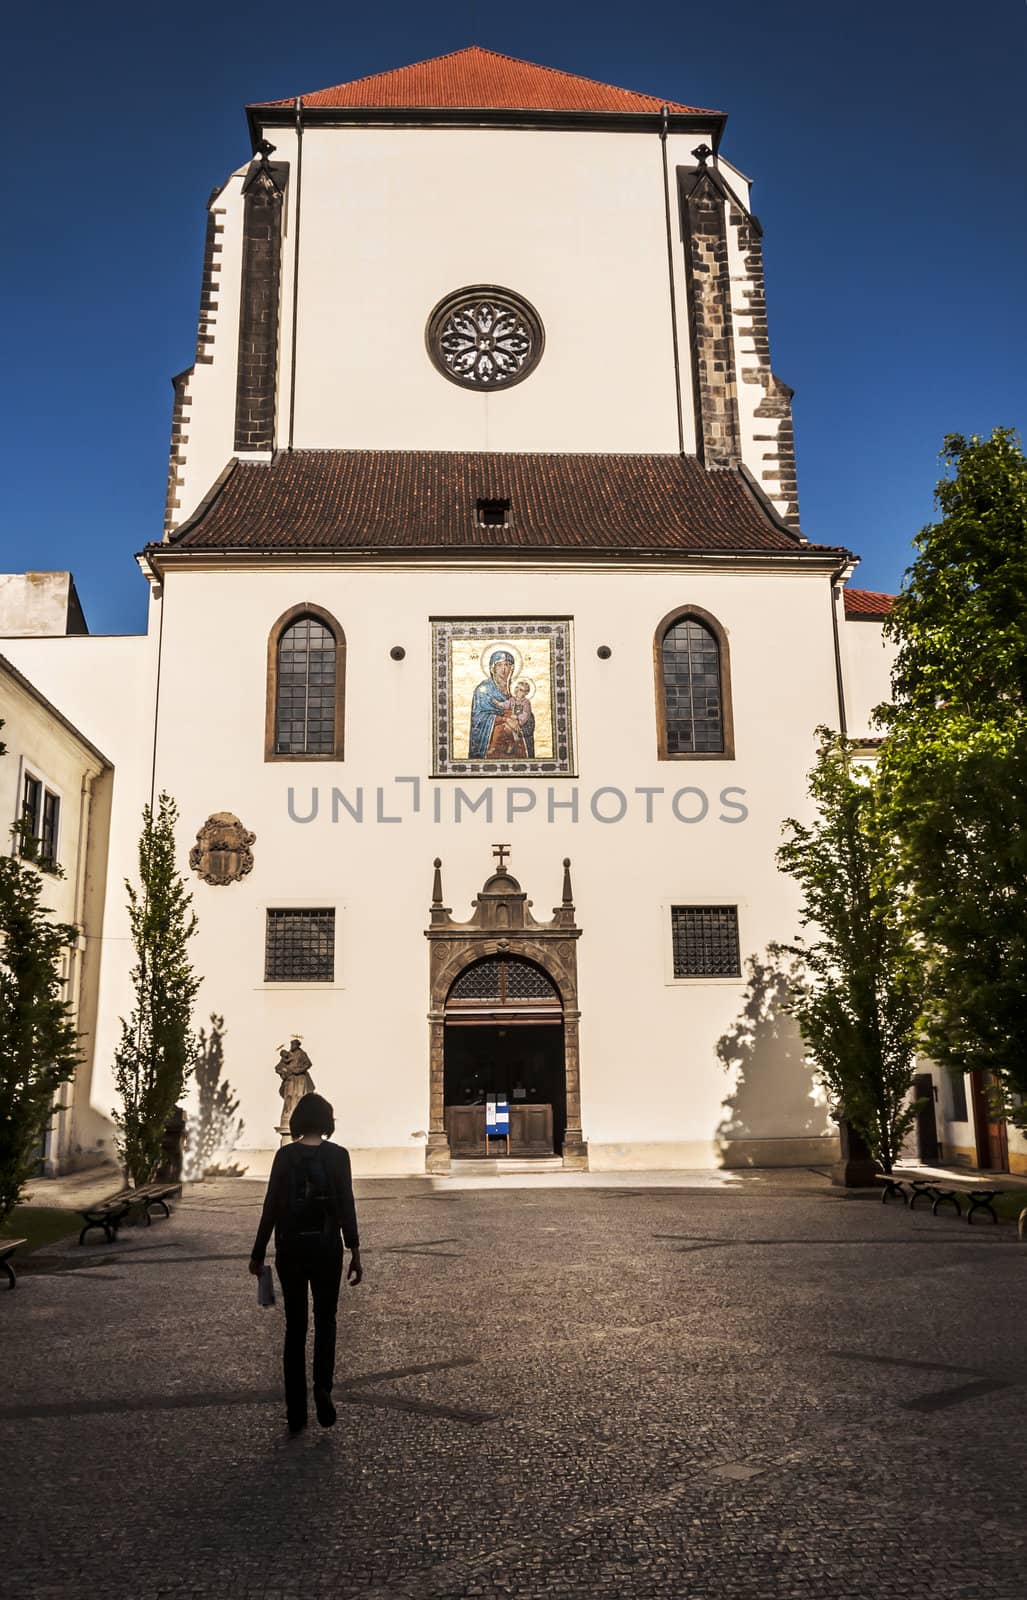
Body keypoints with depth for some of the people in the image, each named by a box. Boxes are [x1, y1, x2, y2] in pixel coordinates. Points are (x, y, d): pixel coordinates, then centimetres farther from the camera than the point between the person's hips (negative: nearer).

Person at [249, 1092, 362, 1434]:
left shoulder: (285, 1155, -4)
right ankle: (322, 1386, -6)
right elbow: (347, 1207, -8)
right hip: (326, 1246, -1)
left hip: (290, 1247, 1)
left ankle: (295, 1411, 12)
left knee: (295, 1326, 12)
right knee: (325, 1320, 16)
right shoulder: (338, 1155, -6)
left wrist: (258, 1253, 6)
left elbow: (271, 1207, -3)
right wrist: (355, 1254, -4)